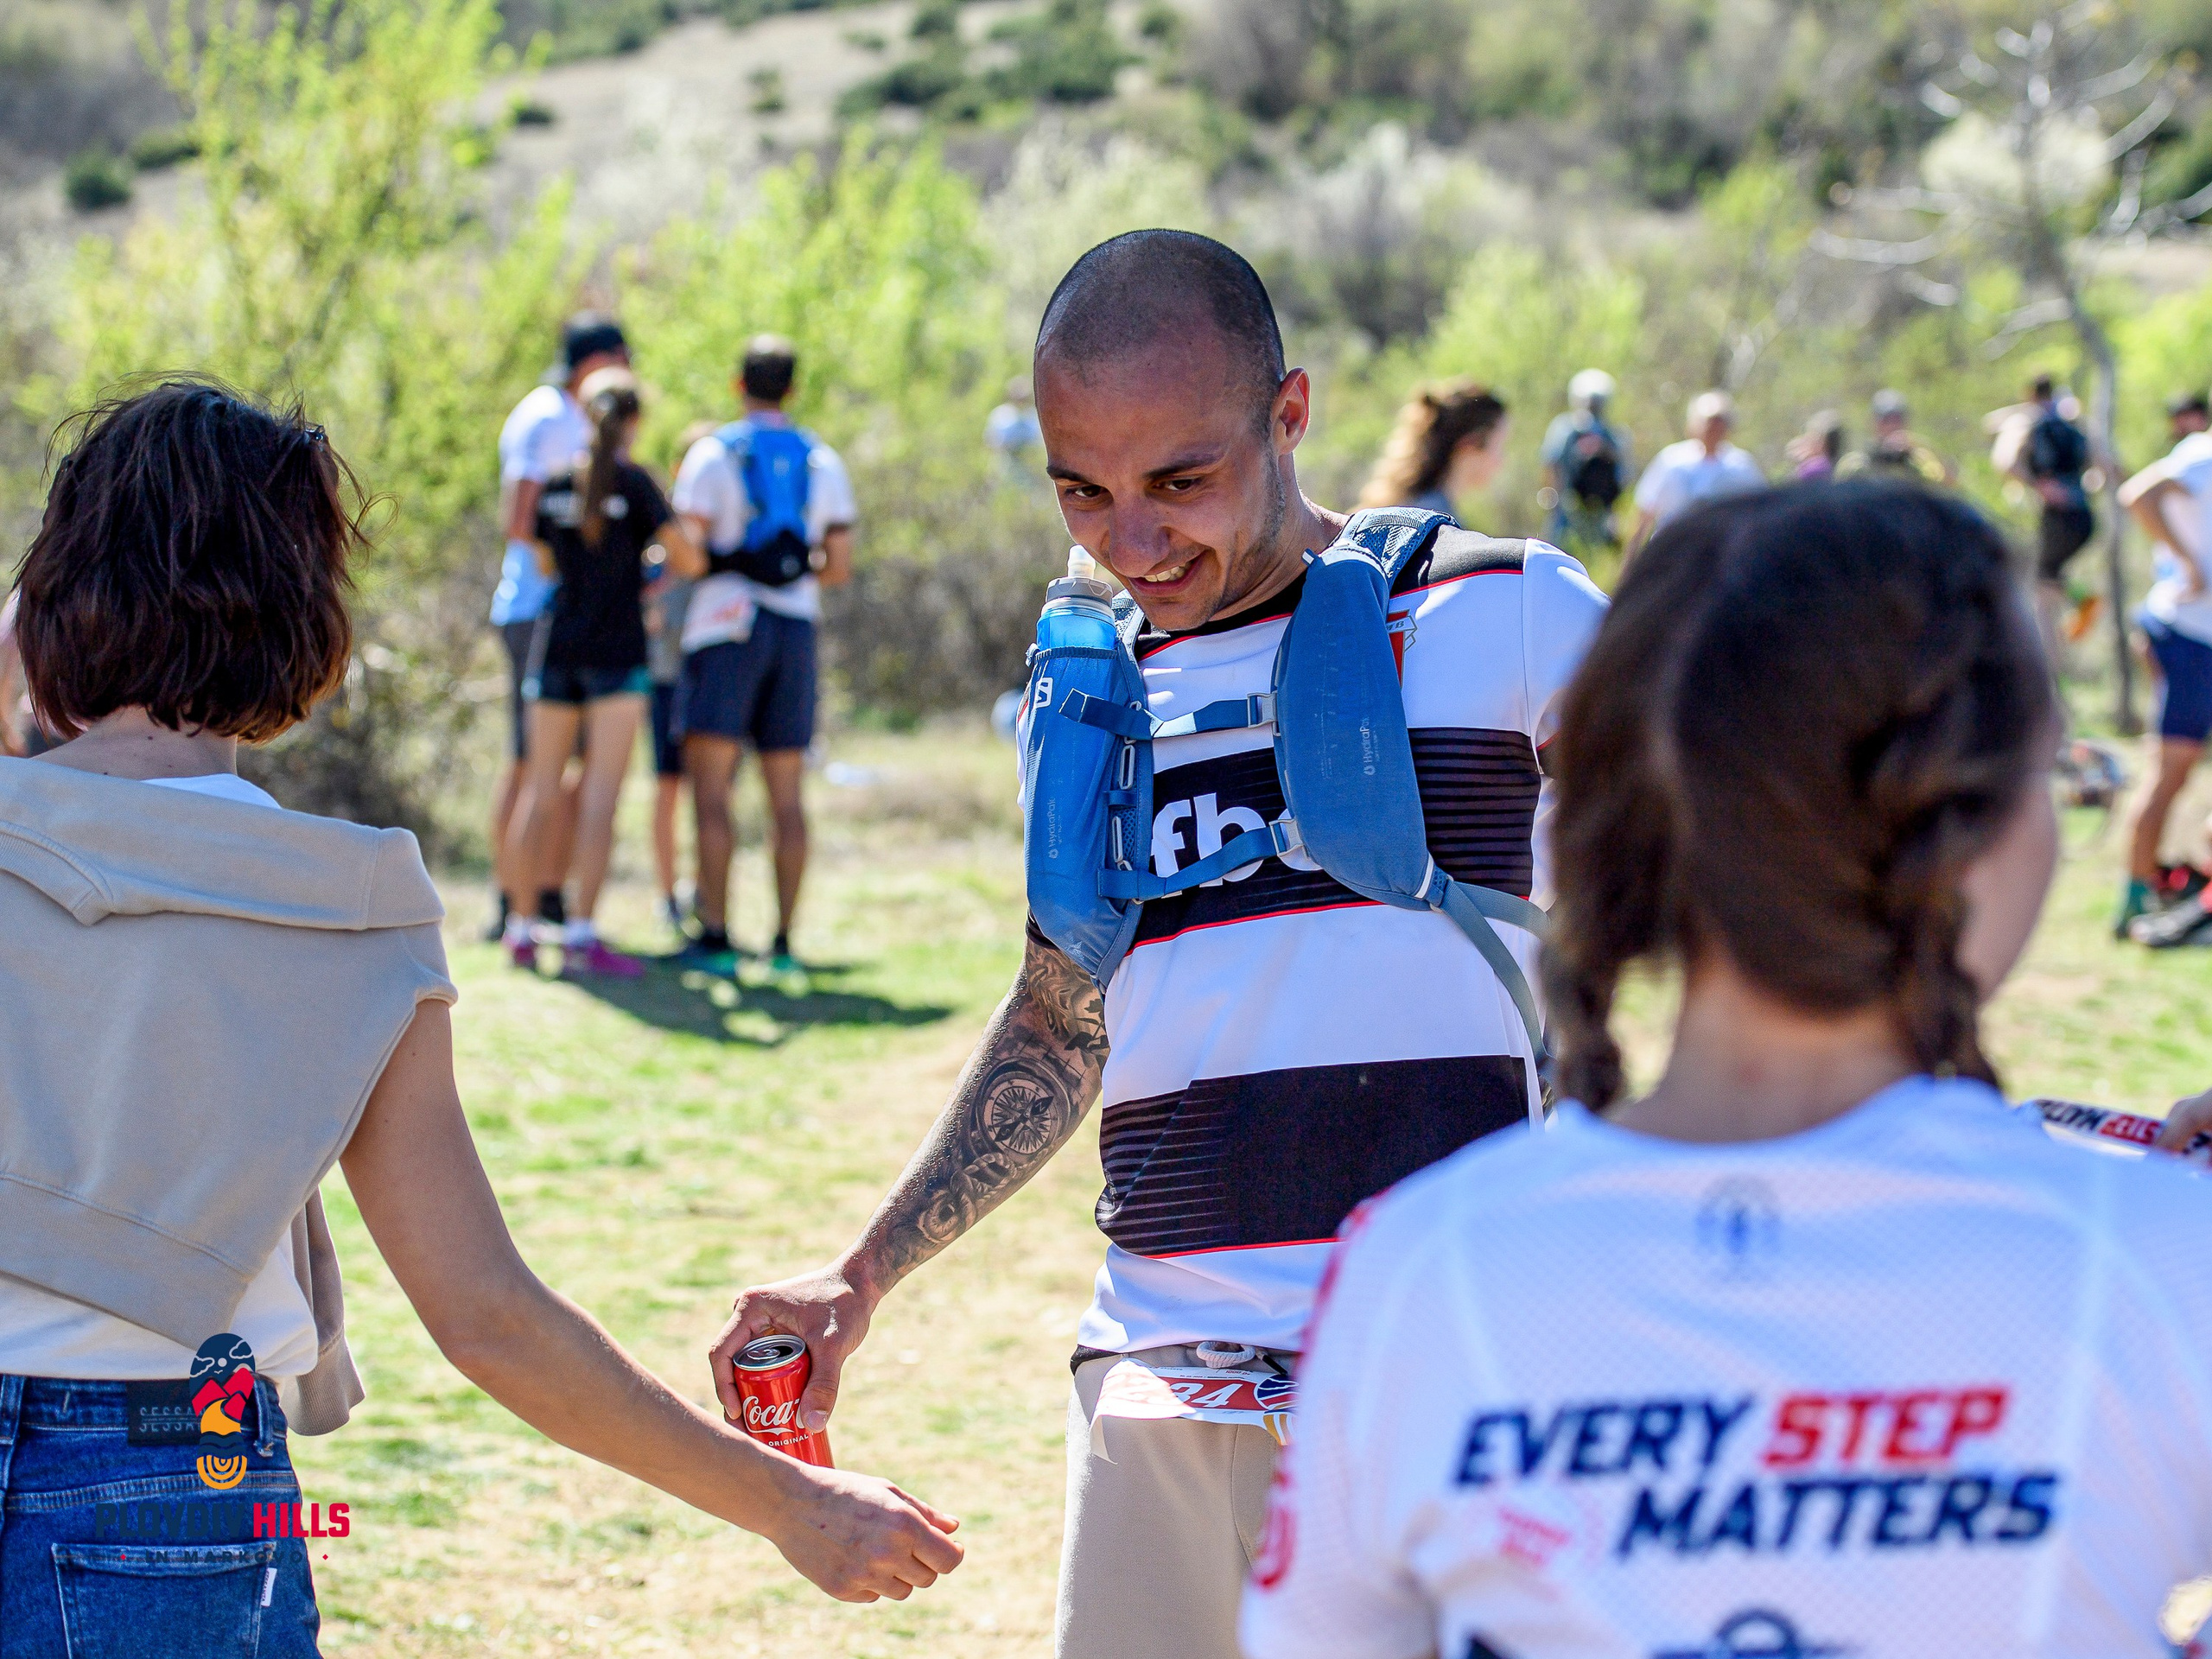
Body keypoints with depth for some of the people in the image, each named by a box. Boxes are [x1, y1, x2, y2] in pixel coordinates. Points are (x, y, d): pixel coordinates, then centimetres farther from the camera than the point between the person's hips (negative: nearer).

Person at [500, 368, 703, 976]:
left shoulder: (556, 482, 8)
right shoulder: (633, 481, -6)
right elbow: (687, 558, -8)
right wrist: (668, 563, 14)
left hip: (557, 647, 5)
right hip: (616, 650, -5)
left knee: (541, 784, 11)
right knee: (602, 789, -6)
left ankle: (520, 927, 14)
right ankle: (582, 935, -11)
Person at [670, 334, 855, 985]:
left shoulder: (713, 455, -2)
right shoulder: (822, 462, 11)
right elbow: (839, 565, 9)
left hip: (727, 622, -4)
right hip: (796, 629, 4)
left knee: (711, 786, -4)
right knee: (786, 794, 5)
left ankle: (715, 936, -11)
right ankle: (784, 943, 3)